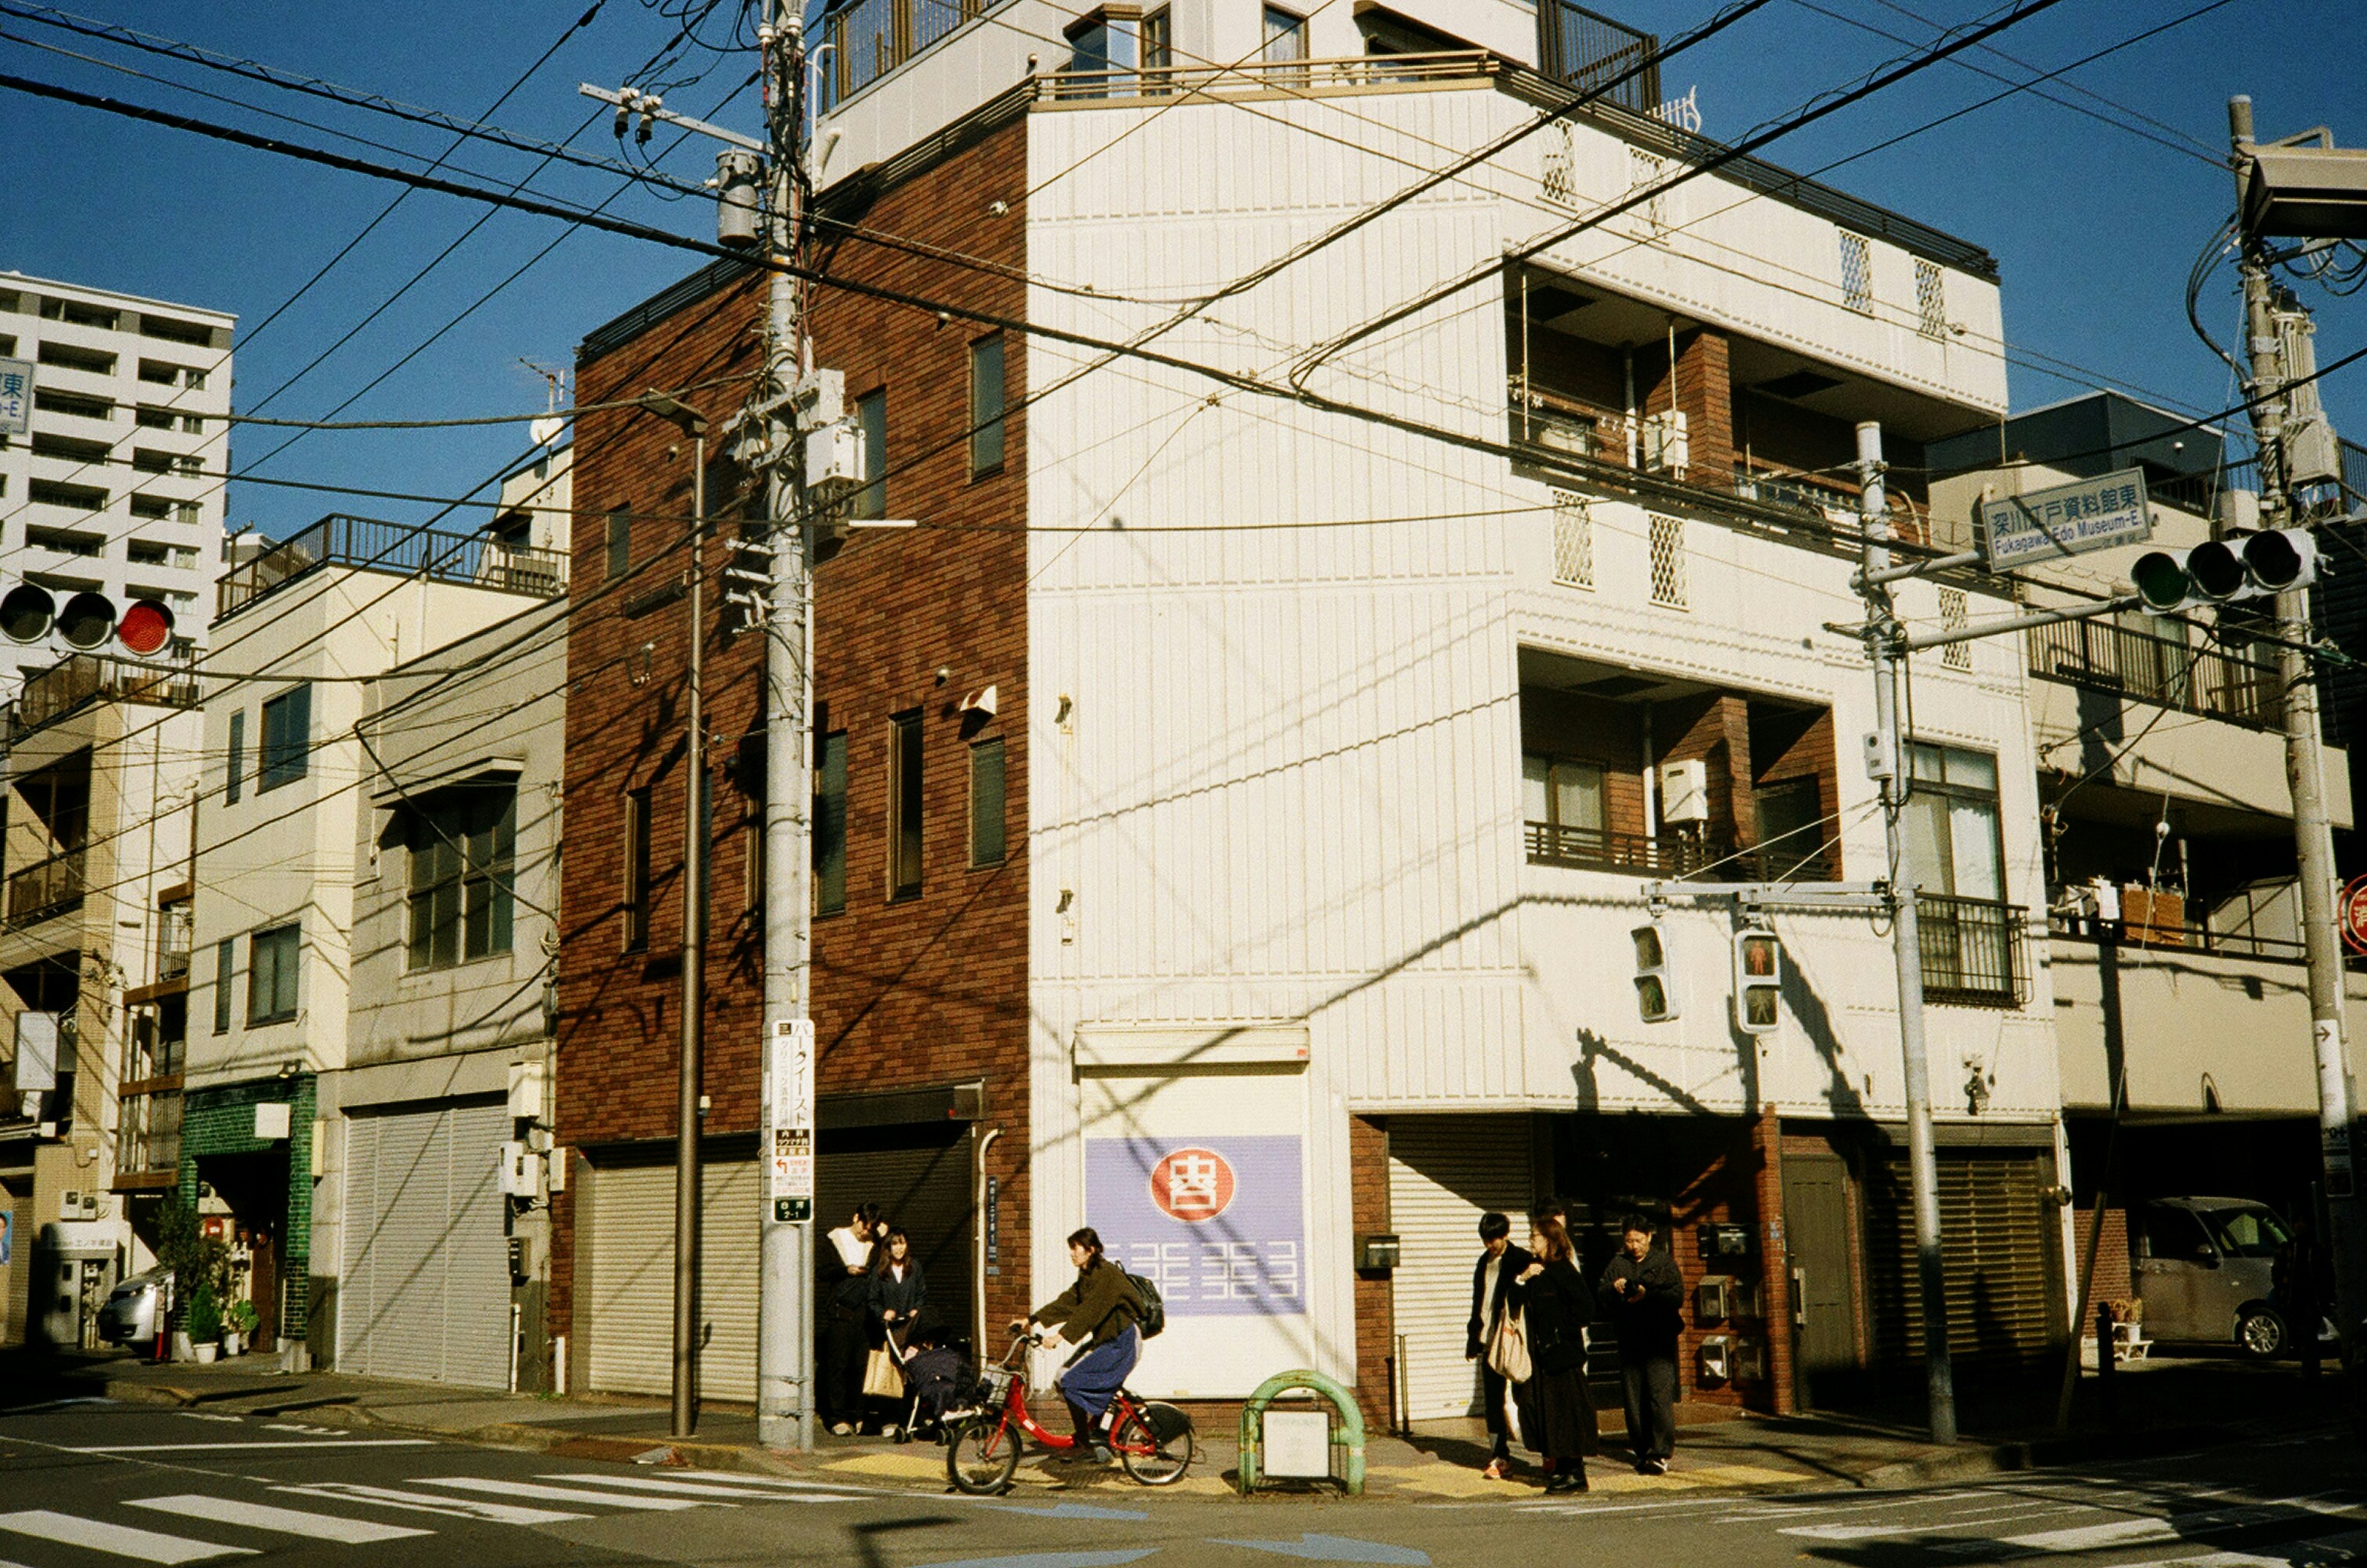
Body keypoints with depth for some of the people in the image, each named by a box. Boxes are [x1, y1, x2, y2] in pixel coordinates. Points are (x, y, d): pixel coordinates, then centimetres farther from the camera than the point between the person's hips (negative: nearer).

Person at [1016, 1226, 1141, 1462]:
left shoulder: (1107, 1274, -18)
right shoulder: (1086, 1277, 13)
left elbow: (1089, 1311, -27)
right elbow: (1065, 1303, 11)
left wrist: (1061, 1336, -35)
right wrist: (1030, 1321, 5)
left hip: (1121, 1344, -10)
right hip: (1104, 1341, 10)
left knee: (1071, 1383, -14)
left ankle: (1084, 1442, -5)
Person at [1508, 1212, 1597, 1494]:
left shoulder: (1563, 1270, -13)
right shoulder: (1532, 1268, 12)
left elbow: (1586, 1307, -16)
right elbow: (1515, 1302, 8)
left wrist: (1563, 1328, -10)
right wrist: (1522, 1279, -7)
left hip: (1562, 1352, -8)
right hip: (1540, 1352, 8)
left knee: (1567, 1408, -4)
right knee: (1542, 1407, 10)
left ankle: (1575, 1473, 2)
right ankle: (1559, 1467, 18)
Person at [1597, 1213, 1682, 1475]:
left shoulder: (1664, 1261, 2)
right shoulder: (1617, 1264, 14)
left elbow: (1677, 1295, -8)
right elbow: (1600, 1294, 8)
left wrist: (1647, 1294, -20)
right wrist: (1613, 1289, -13)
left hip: (1660, 1339, -4)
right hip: (1629, 1340, 4)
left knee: (1660, 1395, -11)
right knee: (1633, 1397, 6)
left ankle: (1660, 1454, -12)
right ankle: (1641, 1449, 15)